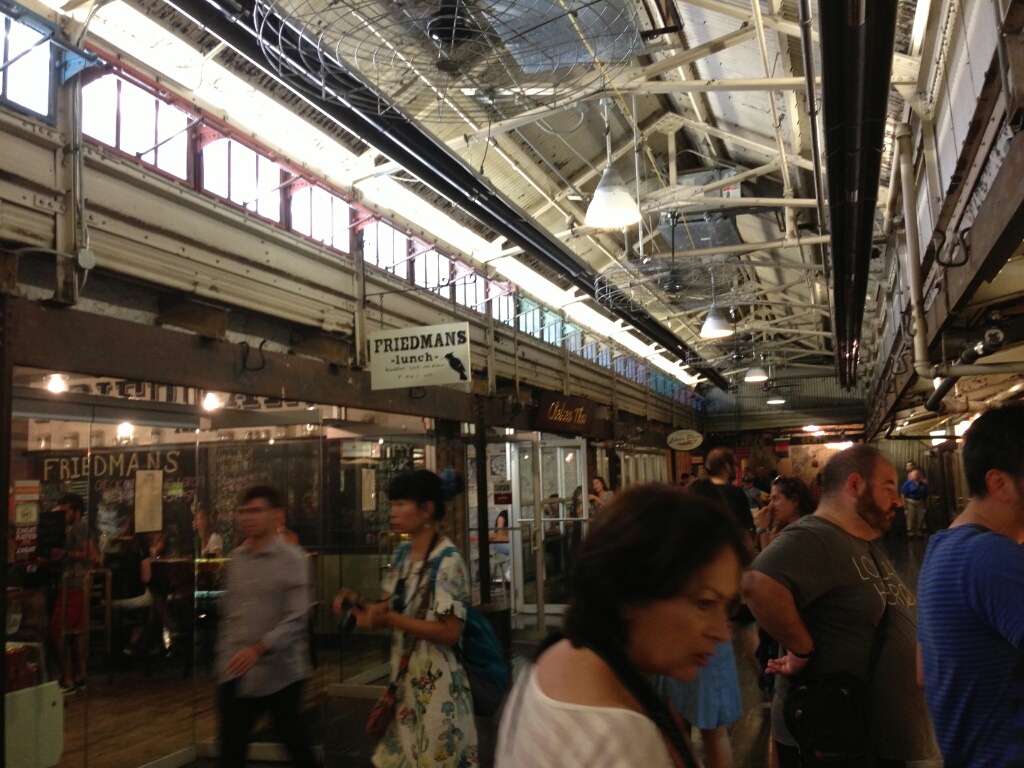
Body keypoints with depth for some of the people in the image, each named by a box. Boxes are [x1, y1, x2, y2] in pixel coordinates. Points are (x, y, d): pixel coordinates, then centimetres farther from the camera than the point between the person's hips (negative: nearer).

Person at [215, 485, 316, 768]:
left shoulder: (291, 558, -9)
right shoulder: (236, 557, 7)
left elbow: (296, 618, -17)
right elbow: (227, 614, 13)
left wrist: (259, 648, -28)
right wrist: (224, 658, 10)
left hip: (279, 673, -5)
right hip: (235, 675, 5)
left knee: (297, 745, 11)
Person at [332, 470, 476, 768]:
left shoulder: (448, 562, -20)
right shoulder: (402, 554, 5)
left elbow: (449, 632, -22)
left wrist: (389, 619, -25)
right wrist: (359, 604, -7)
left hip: (436, 682, -8)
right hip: (405, 676, 8)